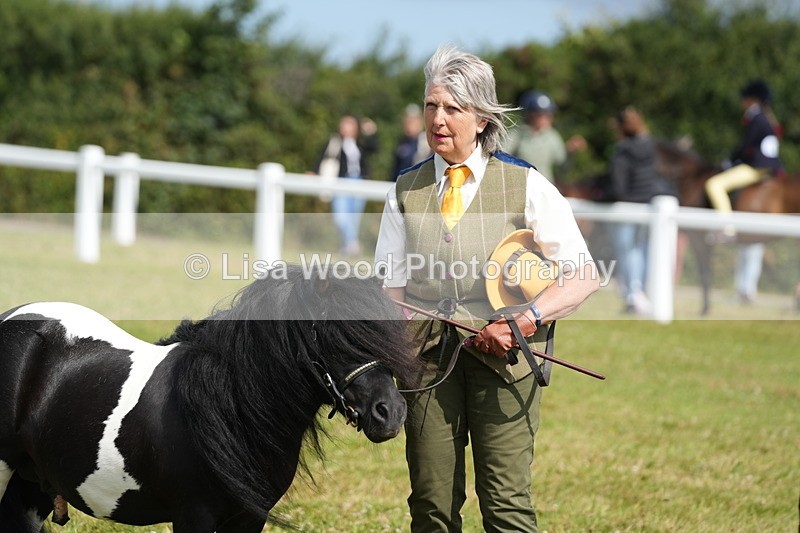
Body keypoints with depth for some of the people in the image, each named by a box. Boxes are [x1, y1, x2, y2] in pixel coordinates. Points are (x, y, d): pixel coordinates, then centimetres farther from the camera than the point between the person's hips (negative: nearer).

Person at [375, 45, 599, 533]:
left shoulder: (525, 185, 1)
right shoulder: (406, 191, 11)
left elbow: (583, 275, -4)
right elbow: (392, 284, 11)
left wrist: (526, 320, -18)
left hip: (501, 351, -3)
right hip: (427, 349, 3)